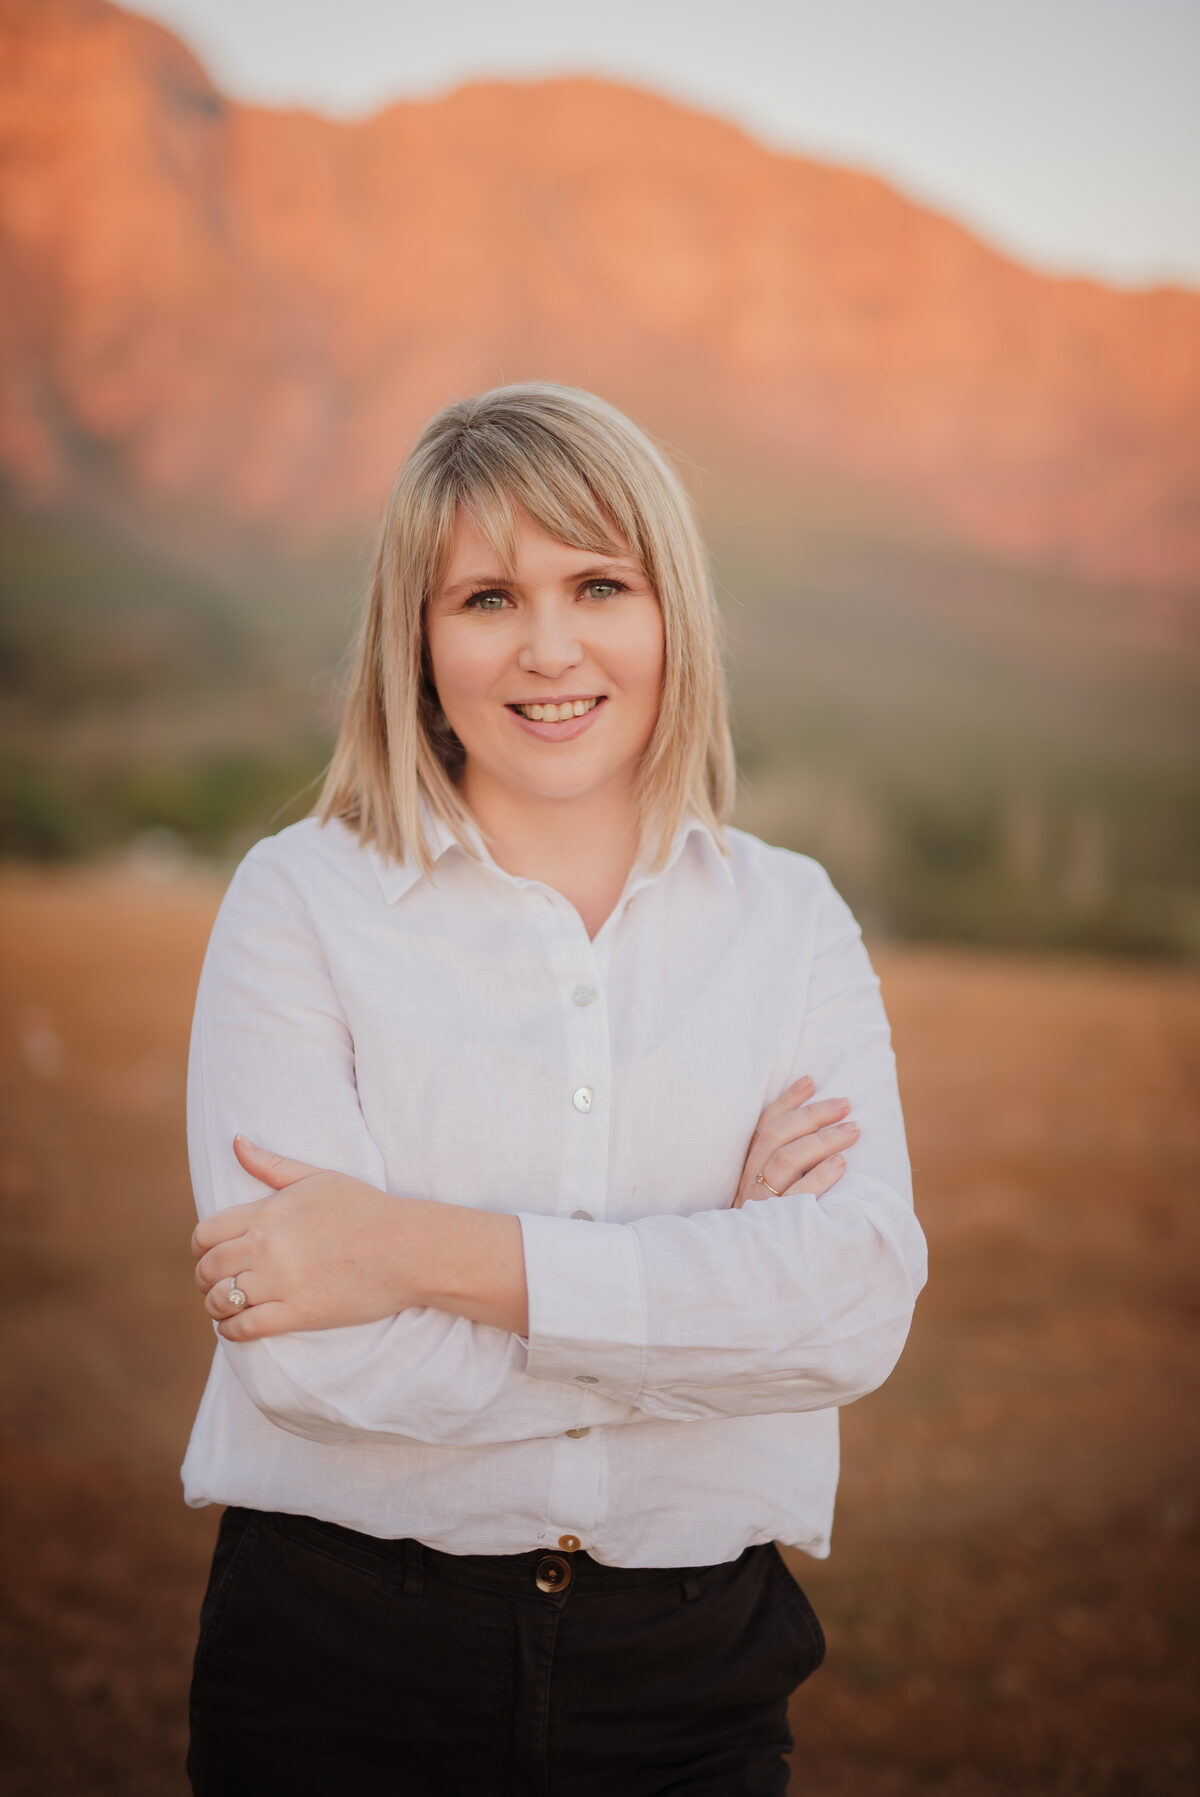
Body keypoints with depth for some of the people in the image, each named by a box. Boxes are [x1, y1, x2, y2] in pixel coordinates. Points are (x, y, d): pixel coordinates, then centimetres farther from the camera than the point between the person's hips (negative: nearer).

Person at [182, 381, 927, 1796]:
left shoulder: (791, 921, 2)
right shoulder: (300, 900, -5)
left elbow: (862, 1302, -13)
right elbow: (307, 1356, -16)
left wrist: (434, 1249, -19)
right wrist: (705, 1279, -12)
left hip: (693, 1678, 2)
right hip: (343, 1674, -2)